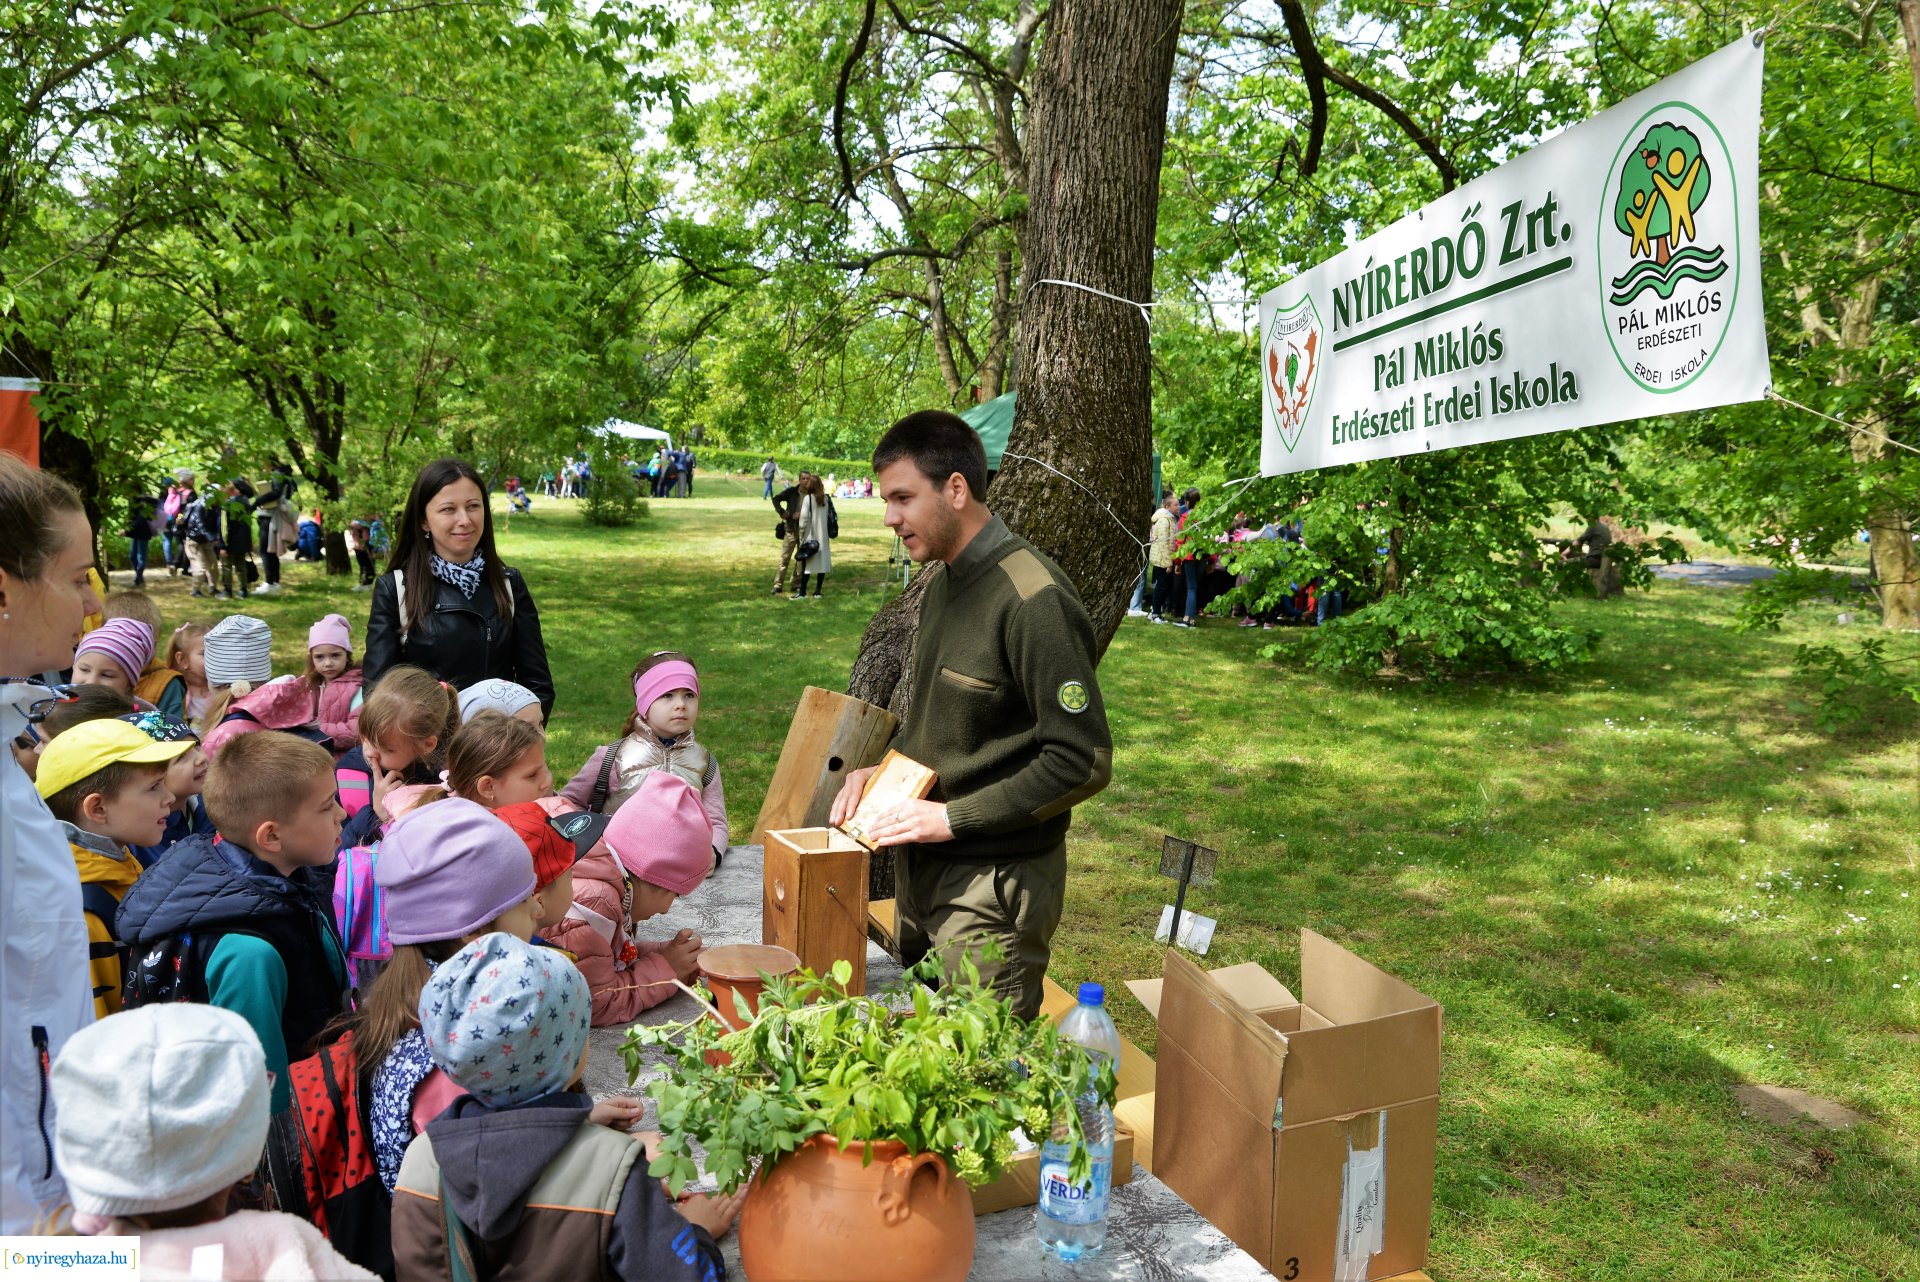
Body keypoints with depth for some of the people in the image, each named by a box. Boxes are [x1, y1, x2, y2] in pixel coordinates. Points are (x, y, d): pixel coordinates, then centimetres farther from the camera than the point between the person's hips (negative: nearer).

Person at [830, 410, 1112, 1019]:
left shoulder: (1032, 599, -21)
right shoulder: (942, 581, 9)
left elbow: (1083, 762, -22)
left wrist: (952, 818, -20)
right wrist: (882, 769, 3)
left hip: (995, 884, -9)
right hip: (923, 866, 9)